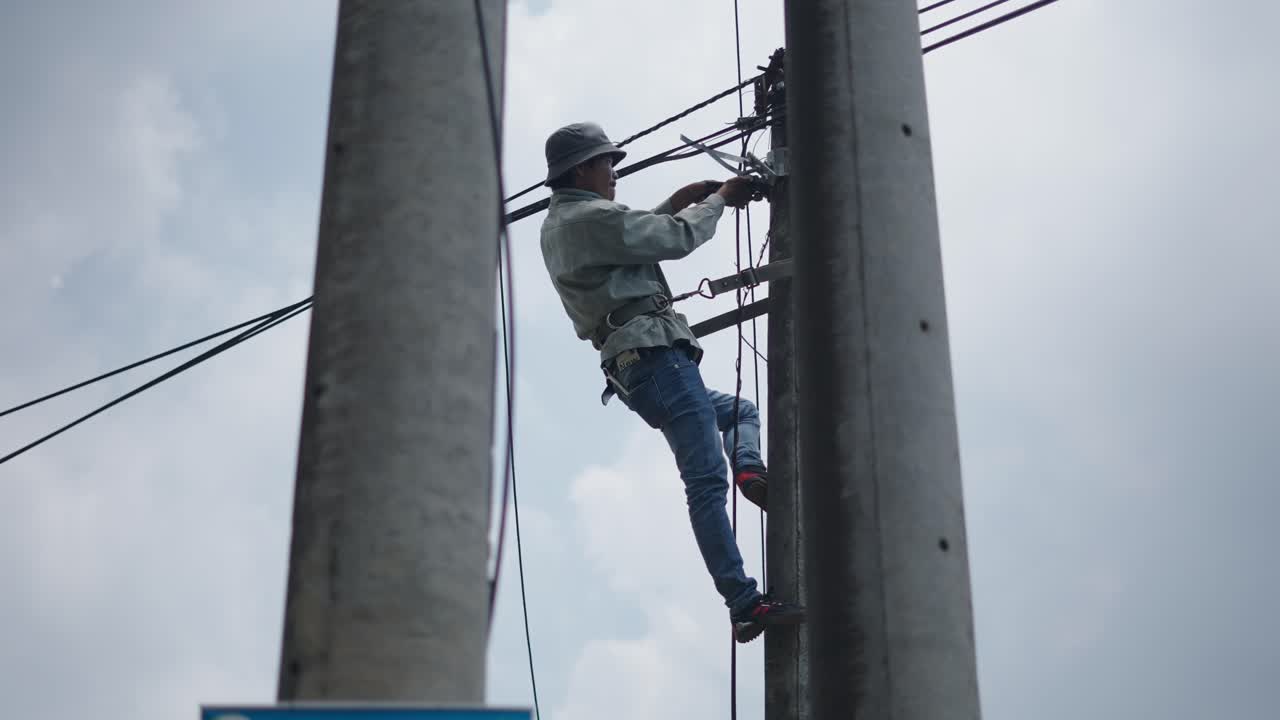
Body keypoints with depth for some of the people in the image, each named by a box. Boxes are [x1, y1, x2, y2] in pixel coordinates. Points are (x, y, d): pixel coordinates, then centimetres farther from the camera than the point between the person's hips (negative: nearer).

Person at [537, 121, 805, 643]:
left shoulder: (558, 227, 22)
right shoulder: (590, 218, -8)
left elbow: (640, 235, 33)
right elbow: (677, 239, -7)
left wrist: (678, 202, 21)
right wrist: (719, 200, 9)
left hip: (632, 372, 10)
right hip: (656, 353, -10)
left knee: (741, 410, 27)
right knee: (706, 482, -16)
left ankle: (750, 470, -2)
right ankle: (746, 605, -21)